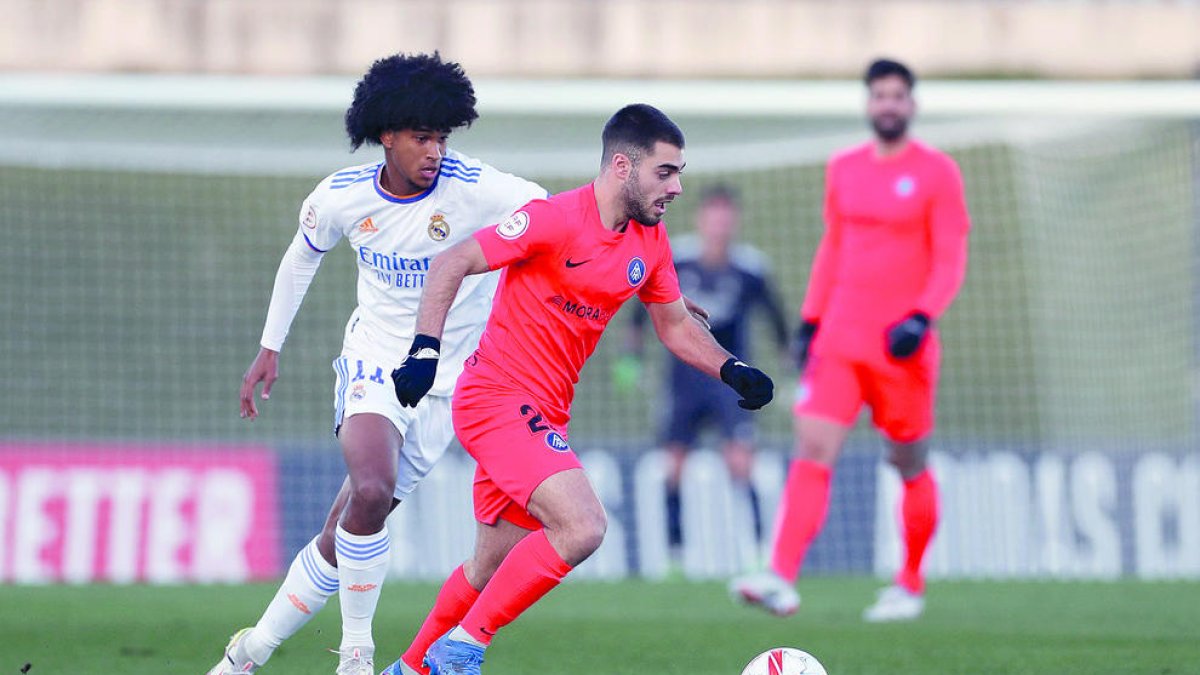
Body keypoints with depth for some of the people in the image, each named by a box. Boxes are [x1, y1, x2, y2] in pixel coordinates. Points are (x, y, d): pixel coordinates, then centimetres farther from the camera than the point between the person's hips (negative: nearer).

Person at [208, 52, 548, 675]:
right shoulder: (340, 197, -7)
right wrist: (270, 349, 17)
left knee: (345, 535, 1)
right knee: (370, 490, -29)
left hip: (446, 384, 0)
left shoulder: (473, 188, -15)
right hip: (373, 364, 0)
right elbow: (303, 256, 14)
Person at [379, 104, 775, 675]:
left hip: (541, 414, 9)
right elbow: (451, 264, -14)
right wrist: (425, 349, -24)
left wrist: (731, 370, 2)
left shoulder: (650, 242, 7)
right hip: (495, 397, -9)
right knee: (583, 527, -24)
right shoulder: (556, 219, -17)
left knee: (494, 568, 16)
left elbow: (675, 326, 19)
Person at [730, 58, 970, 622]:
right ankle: (782, 581, -25)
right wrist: (810, 320, 15)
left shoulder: (937, 173, -2)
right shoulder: (843, 170, 12)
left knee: (911, 466, 8)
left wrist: (922, 317, -20)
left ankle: (910, 586, 24)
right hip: (839, 340, 3)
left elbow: (951, 259, -6)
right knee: (812, 450, -13)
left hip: (901, 345, -3)